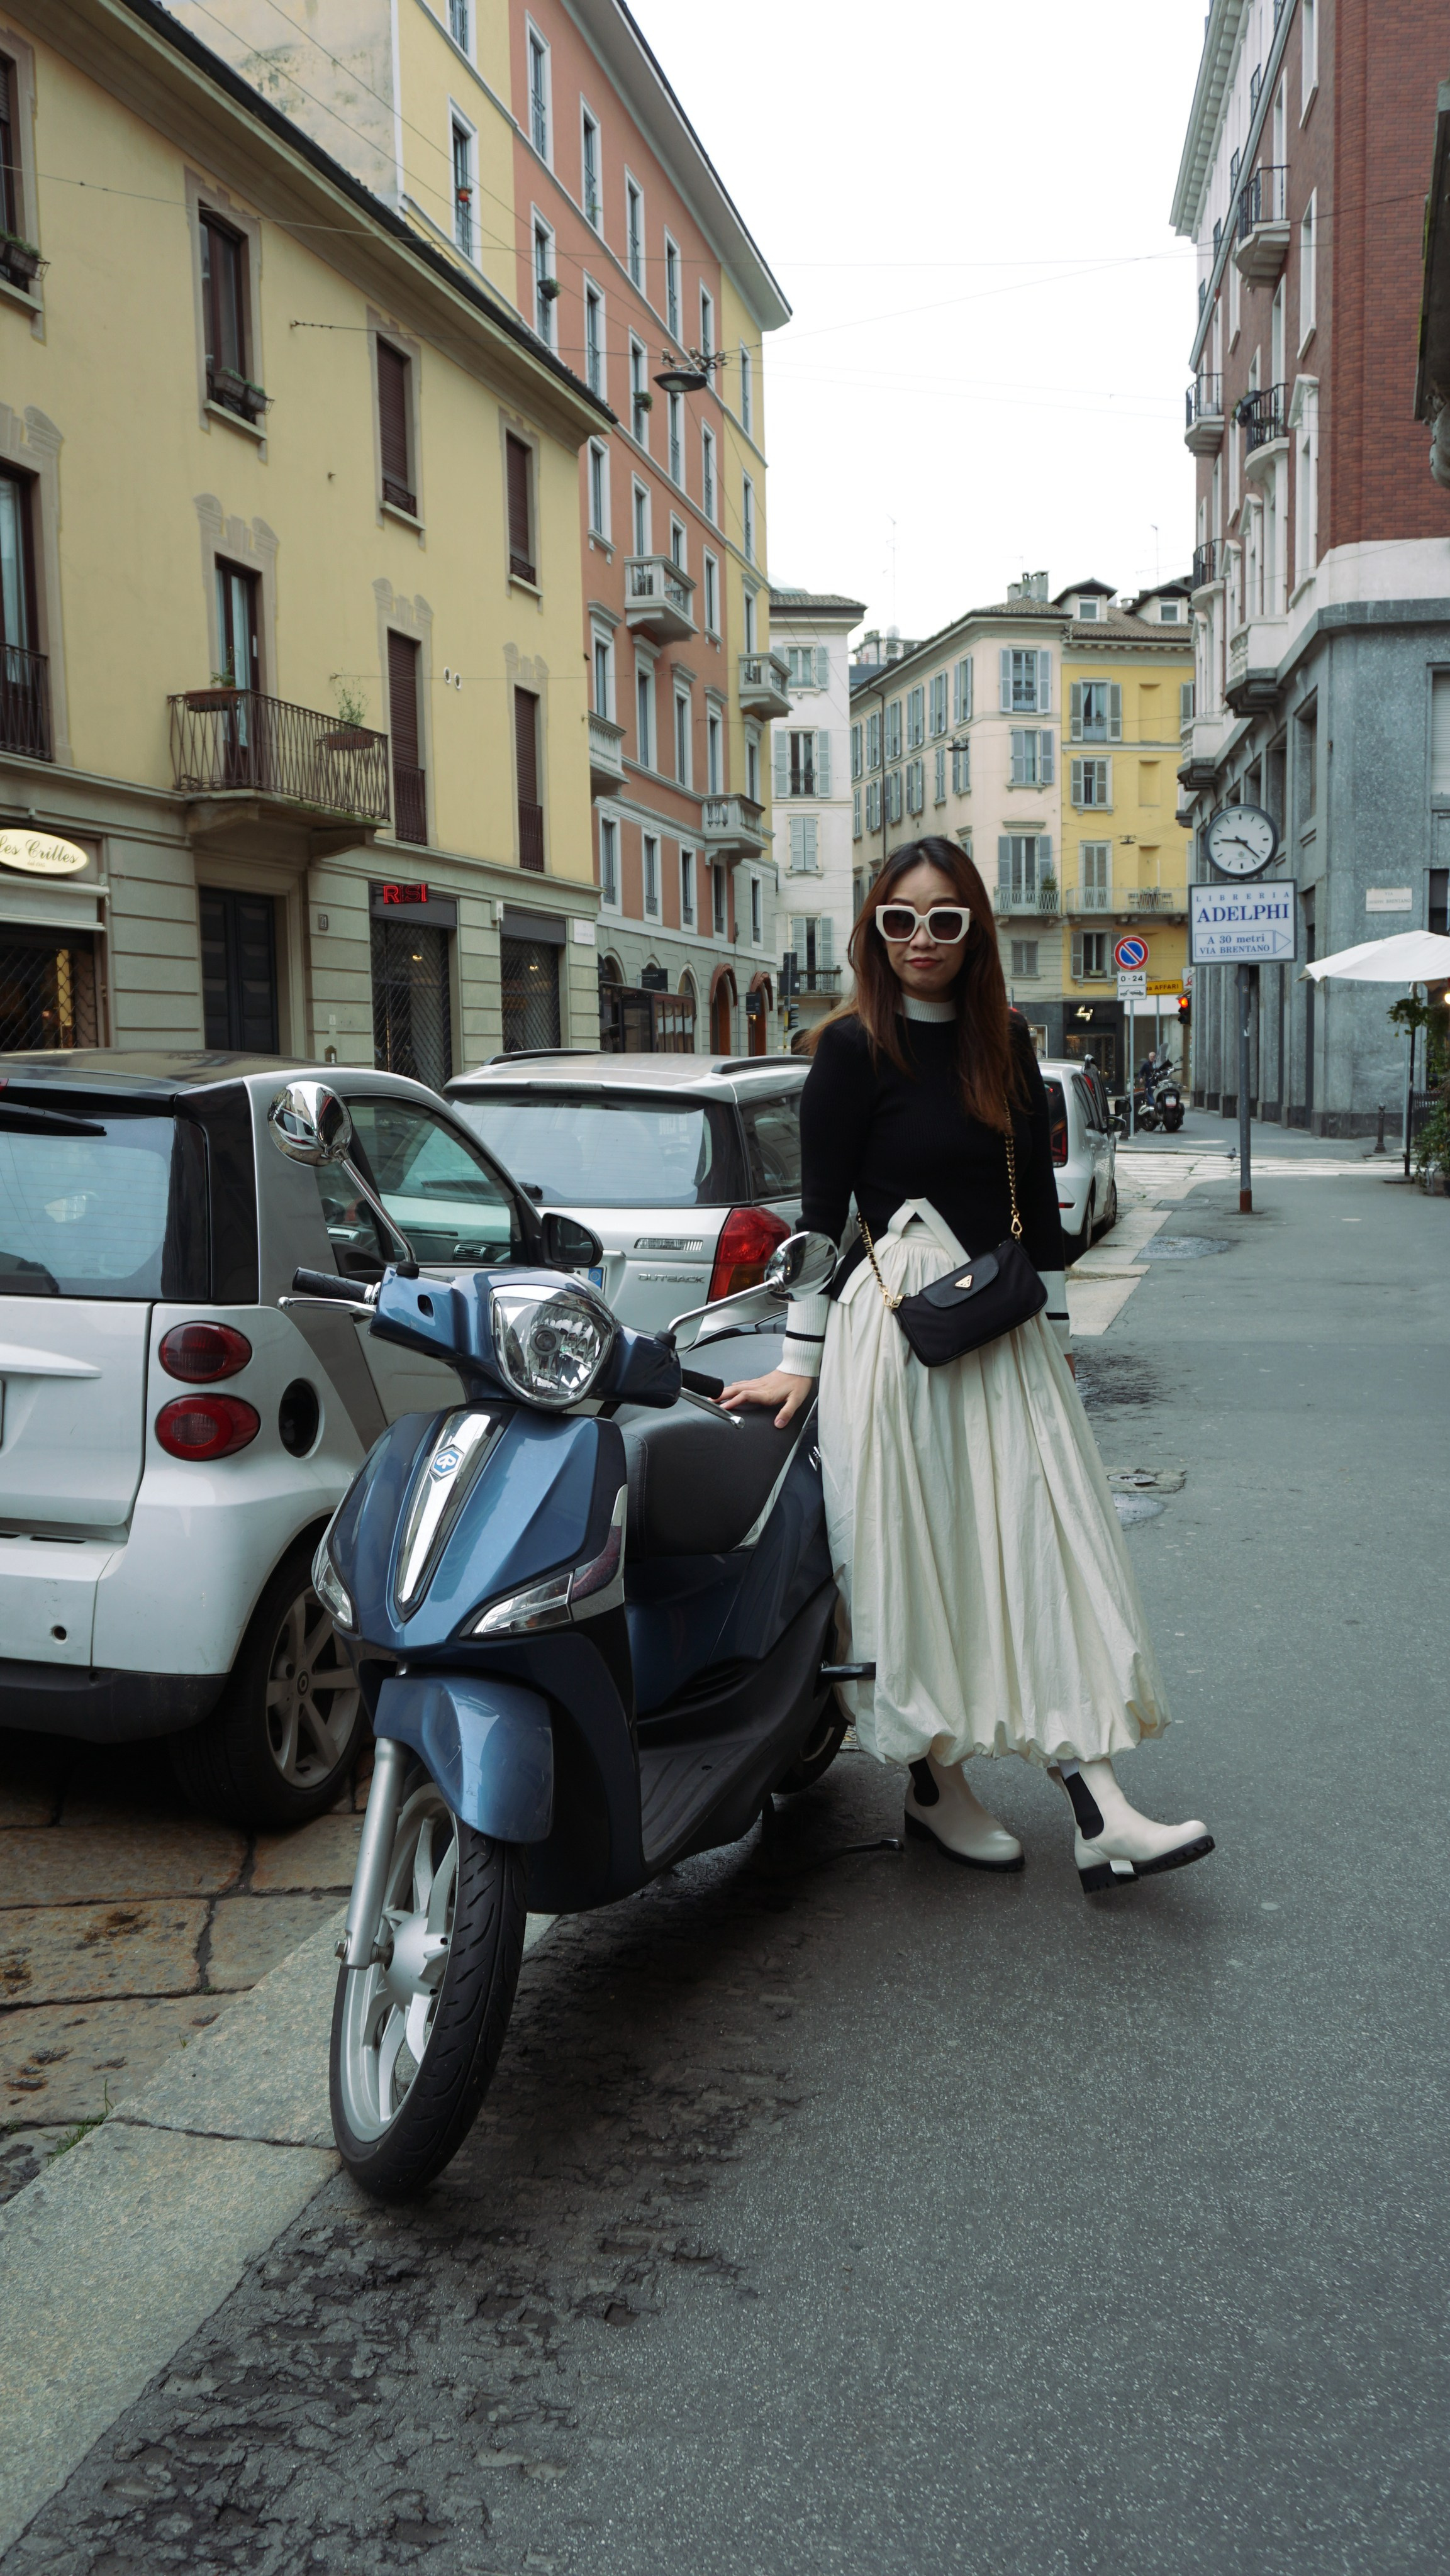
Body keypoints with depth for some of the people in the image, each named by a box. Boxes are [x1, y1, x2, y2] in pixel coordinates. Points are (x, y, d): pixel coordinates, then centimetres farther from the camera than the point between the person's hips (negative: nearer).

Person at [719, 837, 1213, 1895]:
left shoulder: (1008, 1041, 12)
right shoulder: (854, 1047, -4)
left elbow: (1038, 1195, 16)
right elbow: (822, 1211, -6)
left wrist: (1054, 1323, 15)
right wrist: (801, 1360, -8)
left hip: (1005, 1331, 5)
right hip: (897, 1323, -5)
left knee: (1041, 1547, 0)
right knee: (918, 1559, 1)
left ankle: (1098, 1809, -1)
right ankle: (935, 1784, 18)